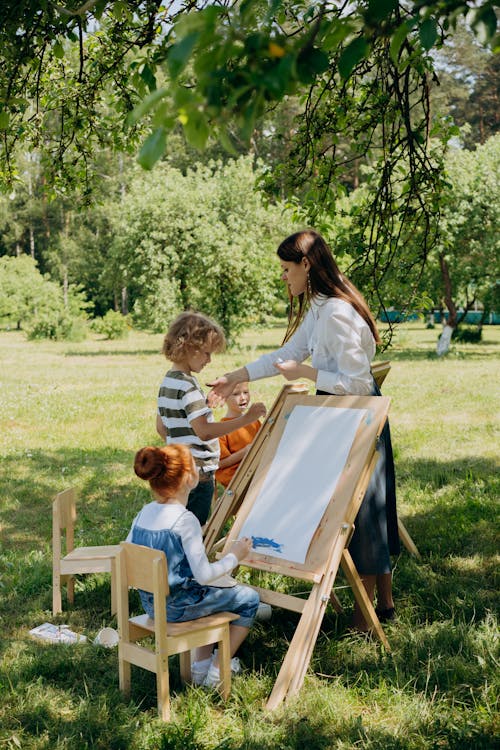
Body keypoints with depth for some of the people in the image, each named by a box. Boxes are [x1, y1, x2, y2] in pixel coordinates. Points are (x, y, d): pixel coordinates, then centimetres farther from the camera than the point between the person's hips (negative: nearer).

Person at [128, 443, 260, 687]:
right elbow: (203, 575, -23)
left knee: (222, 585, 32)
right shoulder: (185, 520, -22)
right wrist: (234, 556, -8)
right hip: (177, 607, -8)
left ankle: (200, 666, 32)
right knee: (249, 598, 10)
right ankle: (217, 671, 15)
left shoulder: (144, 513, 0)